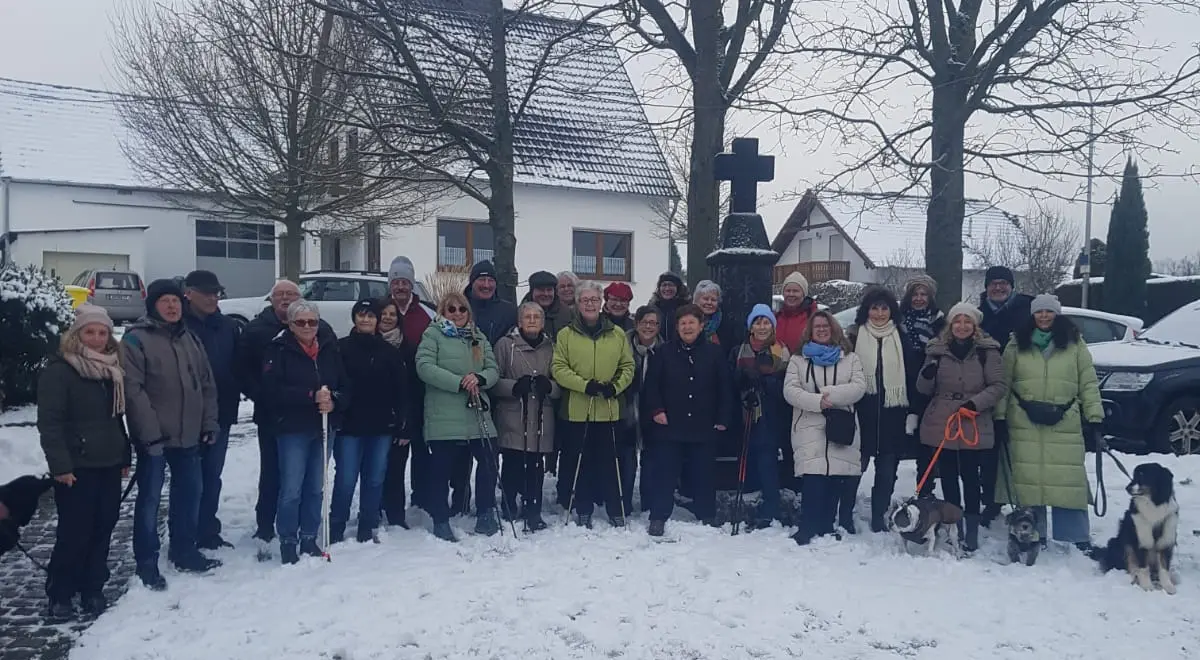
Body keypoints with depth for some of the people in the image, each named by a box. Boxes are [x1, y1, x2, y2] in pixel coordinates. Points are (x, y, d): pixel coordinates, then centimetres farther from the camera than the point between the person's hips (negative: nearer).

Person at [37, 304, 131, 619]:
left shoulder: (112, 369, 12)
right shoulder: (58, 370, -10)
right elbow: (49, 422, -14)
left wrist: (125, 455, 16)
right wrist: (60, 465, -20)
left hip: (109, 464, 7)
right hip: (77, 467, -6)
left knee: (103, 529, 9)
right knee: (74, 532, -4)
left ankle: (92, 589, 20)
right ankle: (60, 594, 10)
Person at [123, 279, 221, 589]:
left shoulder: (191, 339, 13)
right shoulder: (136, 340, -9)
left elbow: (207, 384, 15)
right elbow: (132, 389, -16)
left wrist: (210, 422, 7)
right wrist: (149, 432, -21)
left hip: (188, 435, 7)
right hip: (153, 437, -7)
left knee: (190, 493, 15)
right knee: (149, 498, 1)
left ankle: (184, 550, 30)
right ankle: (147, 563, 11)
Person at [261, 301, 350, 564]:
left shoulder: (330, 349, 7)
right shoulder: (279, 350, -6)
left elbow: (346, 386, 8)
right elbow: (273, 390, -17)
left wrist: (334, 401, -13)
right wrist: (311, 396, -23)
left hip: (325, 427, 4)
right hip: (292, 428, -4)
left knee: (316, 488, 12)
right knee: (291, 489, -4)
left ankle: (309, 539, 24)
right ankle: (288, 542, 11)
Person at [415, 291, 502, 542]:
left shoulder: (479, 337, 16)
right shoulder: (433, 334, 0)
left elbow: (493, 369, 11)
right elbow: (424, 367, -13)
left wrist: (479, 379, -12)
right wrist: (459, 382, -19)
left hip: (477, 413, 5)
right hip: (444, 416, -4)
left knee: (489, 462, 2)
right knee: (441, 469, 2)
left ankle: (485, 514, 17)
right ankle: (441, 521, 15)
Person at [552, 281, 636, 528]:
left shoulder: (617, 334, 8)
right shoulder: (566, 335, 3)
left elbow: (627, 366, 10)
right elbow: (558, 368, -4)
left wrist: (615, 387, -8)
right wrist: (584, 384, -17)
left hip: (609, 409, 1)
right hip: (576, 410, -1)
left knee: (611, 462, 4)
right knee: (579, 462, 6)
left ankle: (616, 512, 15)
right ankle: (583, 512, 18)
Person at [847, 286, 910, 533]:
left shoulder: (901, 337, 7)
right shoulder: (855, 336, 1)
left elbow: (911, 375, 7)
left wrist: (912, 411, 3)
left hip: (892, 413, 2)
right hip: (863, 411, -2)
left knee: (887, 469, 7)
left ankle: (879, 519, 19)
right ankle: (845, 515, 15)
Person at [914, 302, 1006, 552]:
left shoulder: (987, 351, -1)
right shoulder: (937, 349, 6)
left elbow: (999, 386, -3)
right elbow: (924, 389, 8)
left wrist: (976, 402, -18)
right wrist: (927, 376, -14)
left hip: (974, 427, -2)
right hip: (940, 425, 3)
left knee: (970, 477, 1)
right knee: (948, 478, 9)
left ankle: (971, 533, 11)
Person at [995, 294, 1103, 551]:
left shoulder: (1074, 343, 6)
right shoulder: (1017, 344, 7)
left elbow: (1088, 384, 5)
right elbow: (1003, 383, 6)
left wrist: (1094, 419, 0)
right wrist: (999, 417, 0)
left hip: (1065, 424, 0)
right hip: (1024, 424, 1)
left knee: (1069, 481, -2)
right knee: (1027, 480, 3)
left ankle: (1078, 539, 7)